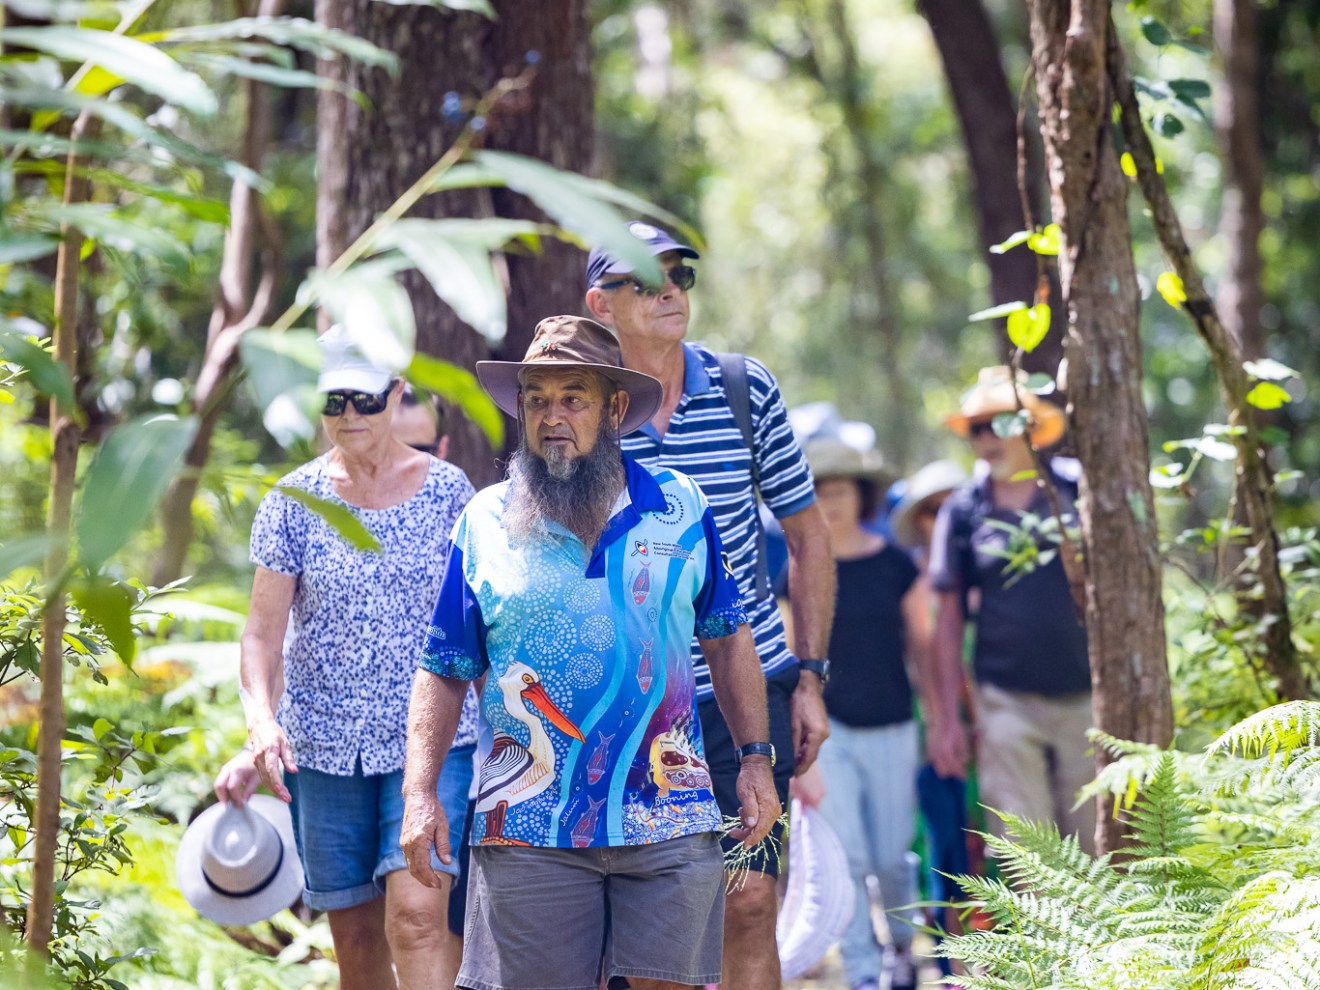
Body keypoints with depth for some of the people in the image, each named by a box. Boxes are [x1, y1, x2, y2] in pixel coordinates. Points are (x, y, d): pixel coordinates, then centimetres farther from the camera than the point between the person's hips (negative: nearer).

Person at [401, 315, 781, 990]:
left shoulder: (681, 509, 7)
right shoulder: (483, 525, 5)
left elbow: (727, 637, 14)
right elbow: (443, 671, 7)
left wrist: (756, 758, 7)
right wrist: (420, 793, -2)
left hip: (668, 820, 1)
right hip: (530, 827, -1)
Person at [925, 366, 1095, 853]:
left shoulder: (1078, 488, 2)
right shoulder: (962, 512, 3)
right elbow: (949, 618, 8)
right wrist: (947, 717, 5)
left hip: (1085, 697, 0)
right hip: (1008, 701, 0)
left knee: (1091, 842, 3)